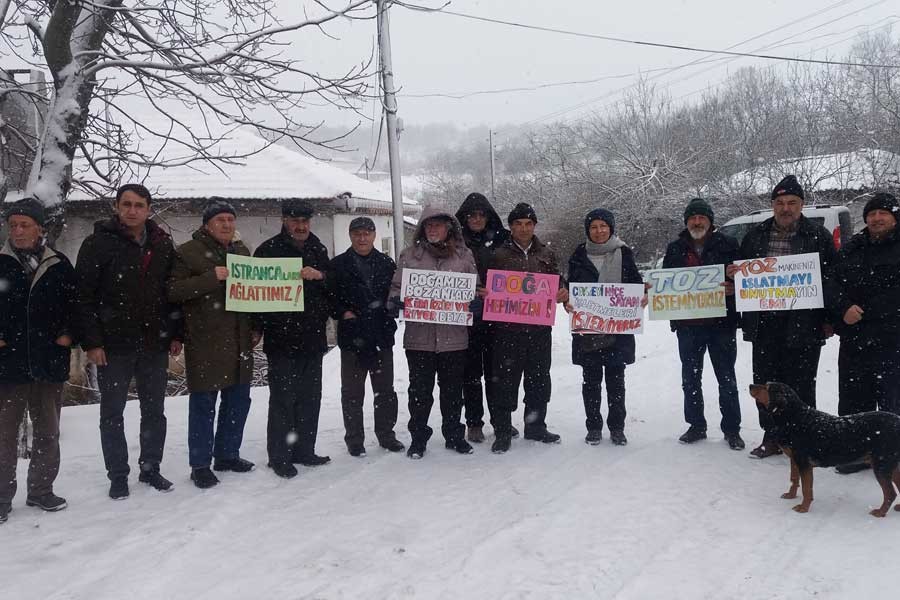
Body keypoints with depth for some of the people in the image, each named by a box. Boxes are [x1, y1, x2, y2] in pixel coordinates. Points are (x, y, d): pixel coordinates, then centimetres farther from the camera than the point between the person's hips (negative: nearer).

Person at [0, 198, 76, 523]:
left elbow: (75, 305, 12)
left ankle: (41, 490, 25)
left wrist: (69, 334, 0)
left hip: (49, 363, 2)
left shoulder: (60, 266, 5)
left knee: (48, 433, 11)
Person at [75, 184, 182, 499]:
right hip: (113, 346, -3)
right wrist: (91, 342, -13)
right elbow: (84, 296, -8)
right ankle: (118, 476, 20)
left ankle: (150, 469, 27)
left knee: (155, 411, 12)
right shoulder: (98, 243, -6)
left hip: (155, 344, 3)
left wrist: (176, 335, 6)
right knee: (113, 413, 8)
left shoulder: (163, 244, 5)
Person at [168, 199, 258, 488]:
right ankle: (200, 465, 9)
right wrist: (211, 277, -23)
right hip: (204, 342, -6)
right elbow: (173, 290, -14)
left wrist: (256, 328, 14)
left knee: (238, 400, 12)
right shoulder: (188, 252, -4)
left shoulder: (241, 250, 15)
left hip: (239, 340, 6)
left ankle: (227, 455, 27)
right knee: (203, 403, -1)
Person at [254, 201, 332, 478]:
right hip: (281, 339, -6)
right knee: (283, 400, -1)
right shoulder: (268, 249, -4)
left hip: (313, 337, 6)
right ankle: (279, 457, 9)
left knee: (310, 398, 12)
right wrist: (262, 326, -8)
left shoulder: (318, 250, 12)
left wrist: (320, 276, -10)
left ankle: (304, 450, 24)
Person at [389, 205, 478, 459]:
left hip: (454, 335, 1)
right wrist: (397, 301, -13)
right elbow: (396, 287, 8)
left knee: (453, 389, 12)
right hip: (419, 335, -1)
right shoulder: (410, 255, 4)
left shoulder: (464, 255, 6)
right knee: (420, 389, 6)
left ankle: (454, 435, 27)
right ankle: (418, 438, 20)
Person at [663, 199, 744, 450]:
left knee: (726, 378, 6)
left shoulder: (727, 245, 1)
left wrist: (733, 288, -19)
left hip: (721, 323, -3)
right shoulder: (675, 249, 9)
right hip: (687, 325, 3)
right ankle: (696, 426, 23)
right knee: (690, 378, 10)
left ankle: (731, 429, 16)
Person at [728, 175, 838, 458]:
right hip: (764, 324, 4)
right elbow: (741, 272, 20)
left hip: (803, 325, -4)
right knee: (765, 382, 10)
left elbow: (834, 278, -1)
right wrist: (732, 273, -4)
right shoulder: (755, 235, 11)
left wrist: (828, 318, -7)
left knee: (800, 385, 3)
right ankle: (772, 437, 23)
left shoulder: (819, 236, 0)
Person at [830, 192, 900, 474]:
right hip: (853, 341, 4)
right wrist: (845, 308, -10)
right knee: (852, 400, 9)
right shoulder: (851, 249, 14)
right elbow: (834, 284, 8)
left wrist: (863, 311, -14)